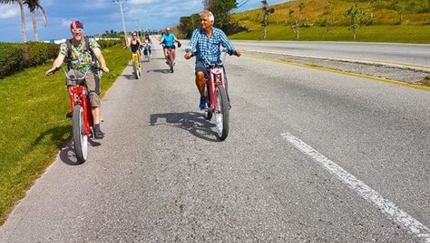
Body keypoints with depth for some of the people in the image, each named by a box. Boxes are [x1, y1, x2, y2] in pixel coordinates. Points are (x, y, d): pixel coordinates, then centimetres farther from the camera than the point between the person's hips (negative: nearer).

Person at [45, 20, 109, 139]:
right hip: (75, 72, 2)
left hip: (90, 72, -2)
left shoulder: (90, 41, -1)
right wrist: (53, 68, -33)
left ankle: (96, 127, -24)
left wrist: (103, 66, -38)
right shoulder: (66, 45, 3)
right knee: (70, 76, -35)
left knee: (93, 95, -23)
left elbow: (99, 55, -17)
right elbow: (60, 58, -11)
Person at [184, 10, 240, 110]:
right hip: (202, 62, -1)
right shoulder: (197, 32, 0)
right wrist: (189, 52, -37)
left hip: (216, 62, 2)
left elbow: (226, 44, -9)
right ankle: (202, 97, -9)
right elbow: (192, 43, -15)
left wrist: (234, 51, -30)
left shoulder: (219, 33, 1)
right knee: (199, 74, -32)